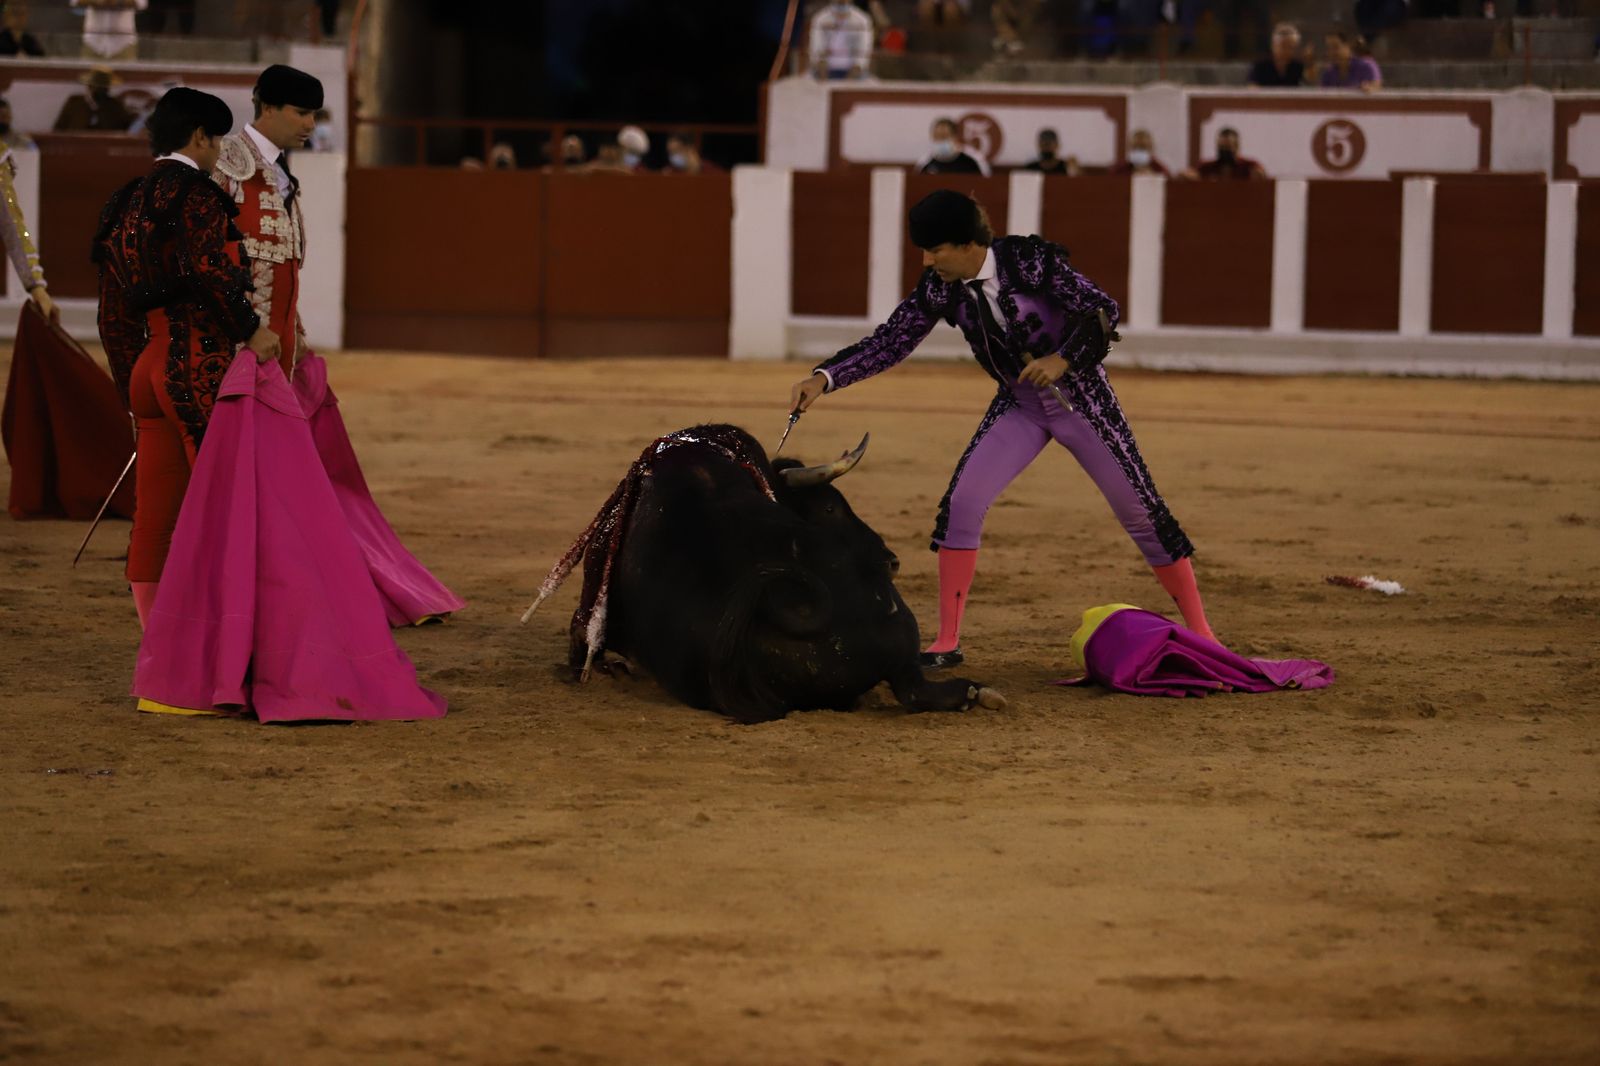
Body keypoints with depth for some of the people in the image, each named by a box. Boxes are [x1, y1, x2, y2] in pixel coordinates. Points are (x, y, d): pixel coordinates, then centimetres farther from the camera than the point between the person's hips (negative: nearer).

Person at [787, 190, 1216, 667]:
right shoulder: (940, 289, -12)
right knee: (962, 503, -11)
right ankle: (947, 642, -3)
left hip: (1081, 397, -4)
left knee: (1140, 511, 0)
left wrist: (1063, 360, -31)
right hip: (1019, 407, 4)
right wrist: (824, 378, -23)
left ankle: (1198, 634, 12)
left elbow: (1103, 311, -18)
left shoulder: (1031, 260, -24)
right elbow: (890, 342, -11)